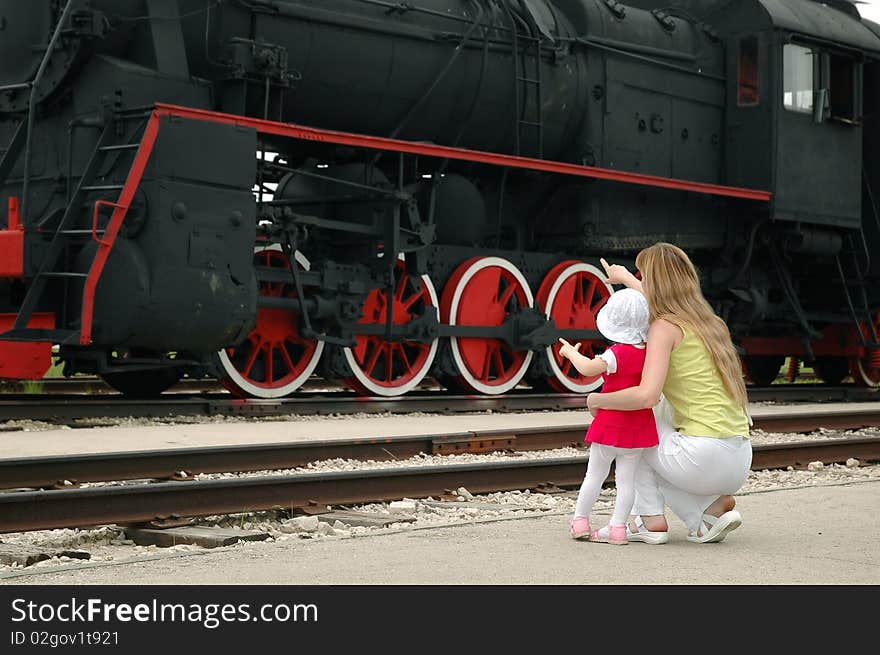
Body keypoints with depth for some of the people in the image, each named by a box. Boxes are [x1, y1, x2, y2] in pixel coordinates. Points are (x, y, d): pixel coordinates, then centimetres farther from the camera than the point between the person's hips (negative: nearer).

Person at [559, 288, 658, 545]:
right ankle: (617, 527, 2)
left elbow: (588, 368, -26)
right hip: (639, 426, 5)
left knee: (595, 474, 7)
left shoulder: (619, 353, -19)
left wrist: (571, 352, -9)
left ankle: (579, 521, 14)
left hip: (611, 424, -5)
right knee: (626, 478, 4)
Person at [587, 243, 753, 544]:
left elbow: (646, 396, -20)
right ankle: (712, 508, 11)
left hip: (704, 458, -7)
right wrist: (624, 277, 57)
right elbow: (660, 303, 41)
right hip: (739, 463, 7)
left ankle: (650, 519, 11)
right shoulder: (707, 321, 17)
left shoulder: (665, 328, -7)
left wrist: (597, 399, -3)